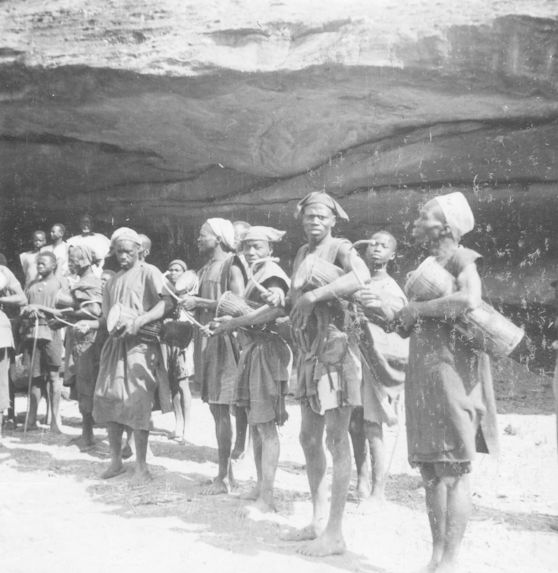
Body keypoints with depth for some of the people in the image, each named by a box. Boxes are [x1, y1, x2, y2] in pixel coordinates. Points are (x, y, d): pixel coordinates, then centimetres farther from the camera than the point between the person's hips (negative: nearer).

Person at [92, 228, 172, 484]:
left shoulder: (148, 273, -1)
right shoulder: (113, 280, 18)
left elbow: (167, 303, -15)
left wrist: (138, 321, -25)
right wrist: (109, 322, -3)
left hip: (140, 343, -6)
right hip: (115, 342, 6)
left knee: (136, 403, -9)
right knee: (107, 400, 3)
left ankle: (142, 467, 1)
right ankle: (116, 461, 18)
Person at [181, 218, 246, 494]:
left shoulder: (231, 266, -6)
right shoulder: (204, 270, 19)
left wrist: (200, 302, -14)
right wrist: (186, 301, 2)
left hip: (224, 341, -8)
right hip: (205, 341, 8)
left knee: (221, 410, -7)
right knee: (217, 410, 10)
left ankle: (224, 477, -2)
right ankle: (226, 472, 17)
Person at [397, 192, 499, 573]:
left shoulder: (461, 260, -7)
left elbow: (470, 300, -29)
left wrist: (417, 308, -18)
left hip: (451, 371, -8)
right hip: (422, 374, 8)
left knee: (454, 471, -3)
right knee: (431, 472, 9)